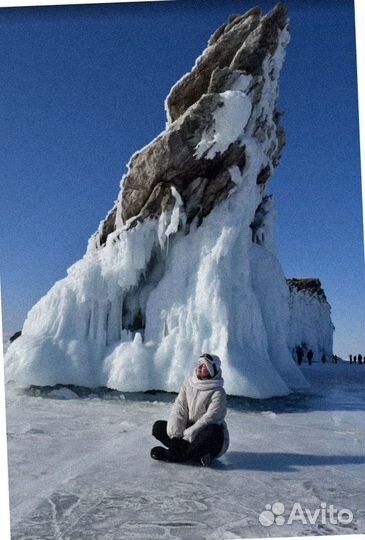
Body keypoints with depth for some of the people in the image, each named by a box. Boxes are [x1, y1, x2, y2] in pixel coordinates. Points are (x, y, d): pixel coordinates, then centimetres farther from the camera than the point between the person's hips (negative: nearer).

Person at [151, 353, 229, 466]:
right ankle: (198, 455, -20)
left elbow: (209, 419, -22)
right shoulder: (188, 384, 2)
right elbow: (179, 408, -6)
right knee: (158, 427, -8)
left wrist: (188, 434, -26)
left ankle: (175, 455, -24)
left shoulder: (218, 392, -15)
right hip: (188, 430, 6)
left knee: (213, 432, -38)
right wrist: (175, 431, -20)